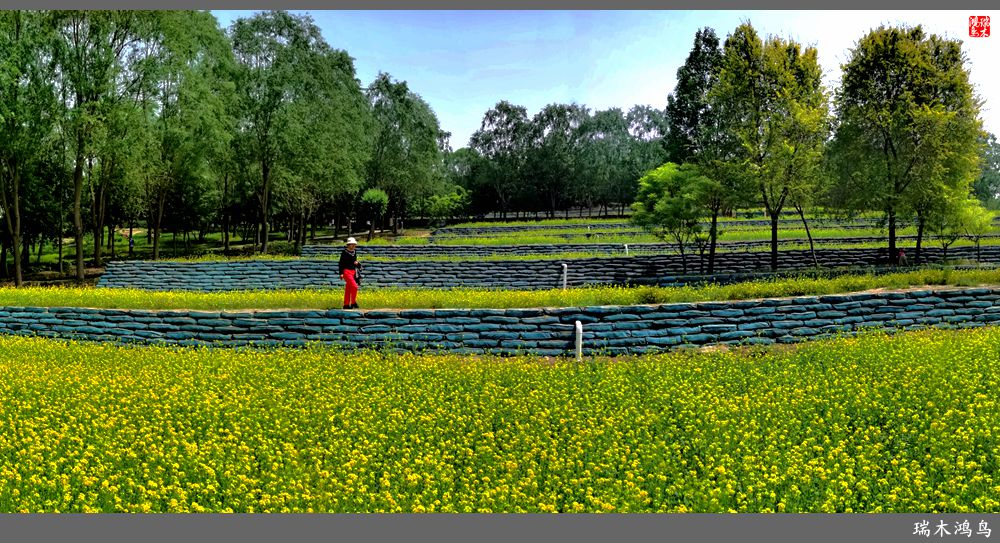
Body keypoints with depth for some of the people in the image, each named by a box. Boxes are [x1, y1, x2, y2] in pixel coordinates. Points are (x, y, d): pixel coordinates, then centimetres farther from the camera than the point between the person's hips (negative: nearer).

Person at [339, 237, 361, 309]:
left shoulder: (354, 253, 12)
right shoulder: (344, 252, -6)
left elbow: (358, 266, 19)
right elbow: (341, 263, -7)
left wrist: (357, 263, -5)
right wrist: (341, 273, -13)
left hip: (353, 272, 7)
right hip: (346, 271, -7)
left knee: (348, 289, 10)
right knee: (354, 286, -17)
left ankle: (346, 305, 15)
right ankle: (353, 303, -7)